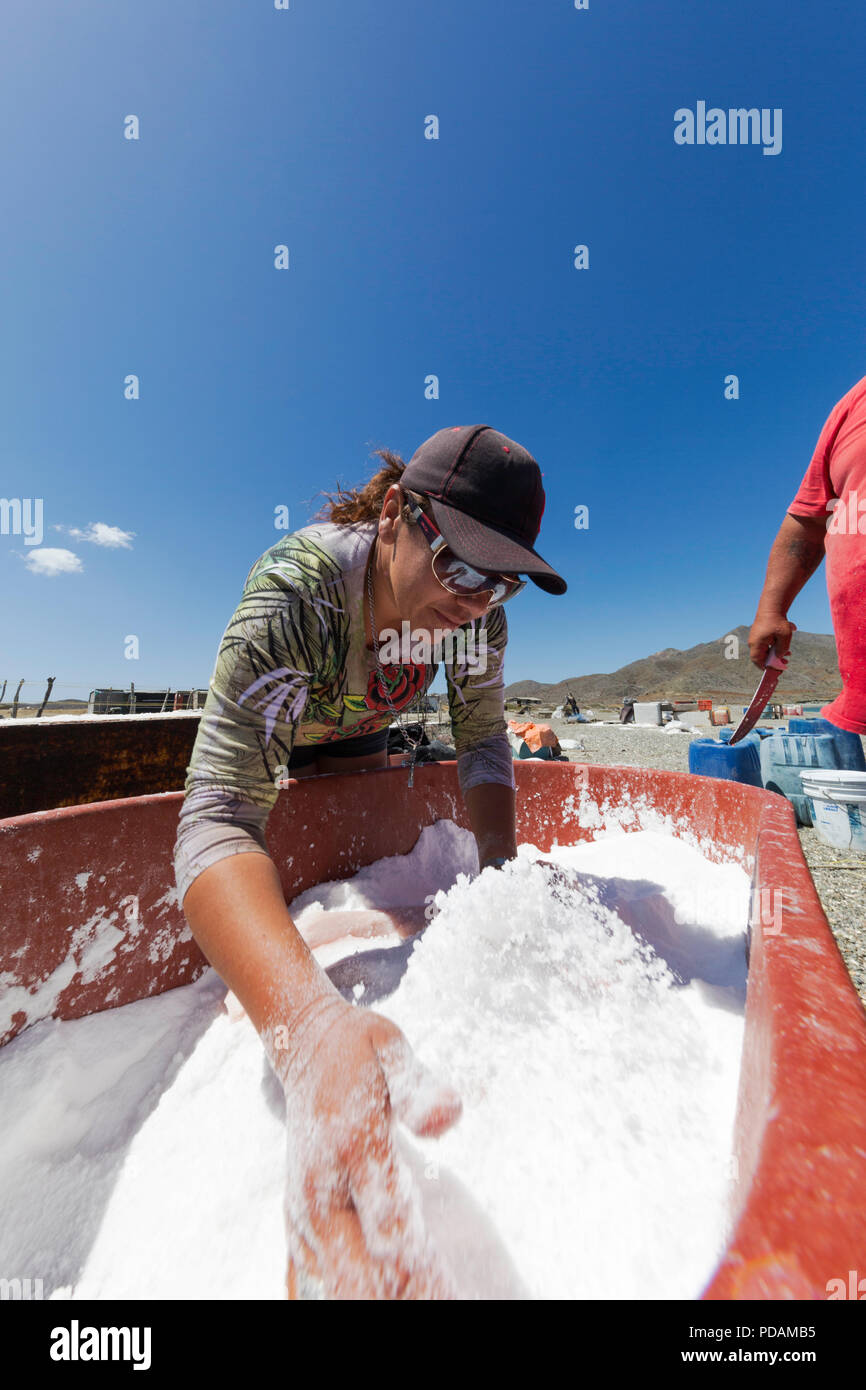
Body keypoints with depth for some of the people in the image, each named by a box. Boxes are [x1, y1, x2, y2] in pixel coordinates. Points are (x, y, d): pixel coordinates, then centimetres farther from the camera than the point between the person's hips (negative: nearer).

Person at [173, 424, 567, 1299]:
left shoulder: (475, 602, -25)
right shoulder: (295, 585, -41)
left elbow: (483, 740, -20)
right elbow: (217, 815, -51)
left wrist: (501, 867, -34)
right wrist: (307, 1025, -69)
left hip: (358, 741, 4)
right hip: (265, 730, -3)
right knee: (291, 887, 15)